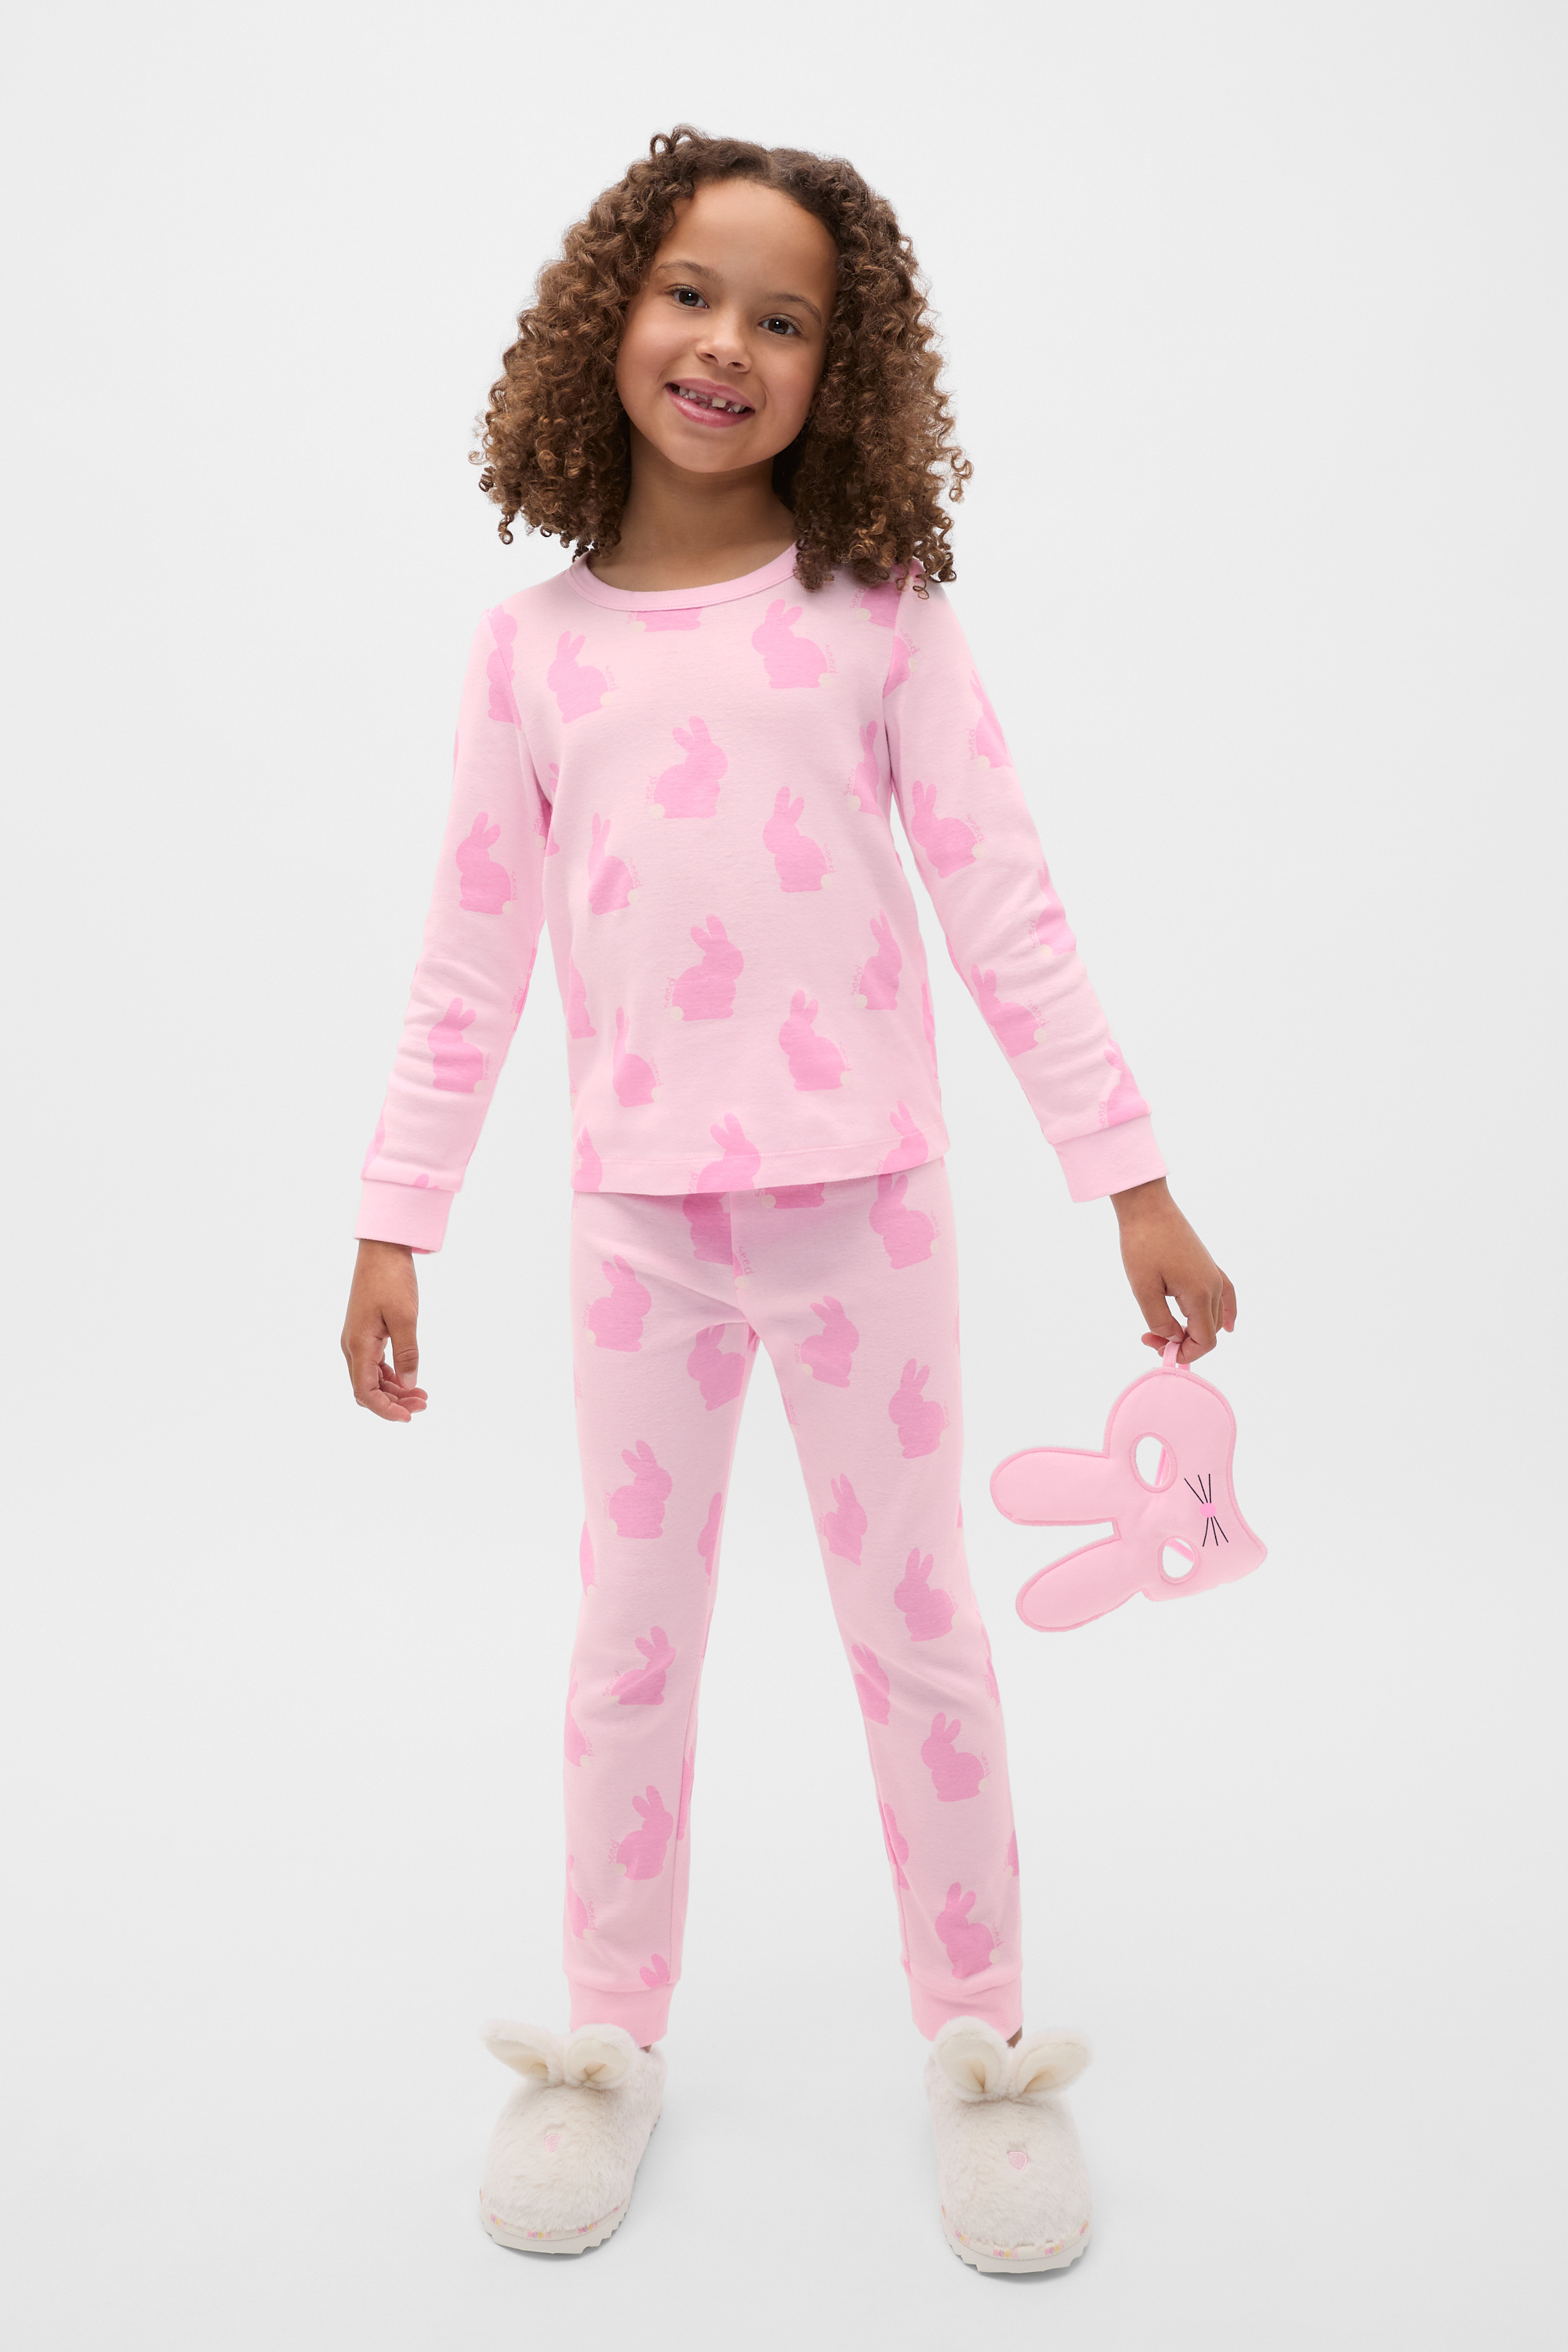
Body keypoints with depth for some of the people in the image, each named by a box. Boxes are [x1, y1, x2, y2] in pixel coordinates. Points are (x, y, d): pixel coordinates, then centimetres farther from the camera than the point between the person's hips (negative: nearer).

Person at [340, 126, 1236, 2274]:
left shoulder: (879, 612, -1)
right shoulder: (534, 649, 4)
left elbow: (1002, 907, -2)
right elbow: (470, 970, 6)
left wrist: (1132, 1175, -4)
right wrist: (394, 1222, 4)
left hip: (866, 1197, -1)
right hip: (638, 1215, 2)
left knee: (918, 1629, 10)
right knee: (632, 1641, 13)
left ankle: (981, 2041, 28)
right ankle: (610, 2041, 32)